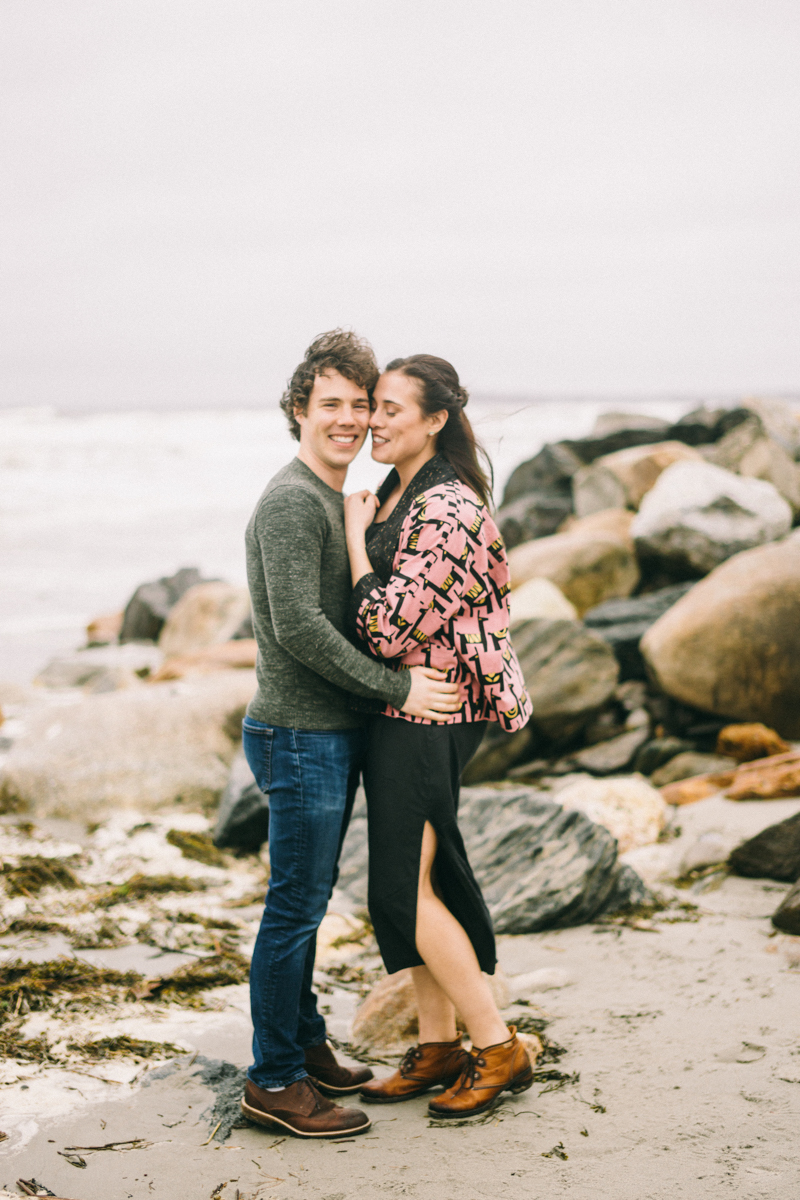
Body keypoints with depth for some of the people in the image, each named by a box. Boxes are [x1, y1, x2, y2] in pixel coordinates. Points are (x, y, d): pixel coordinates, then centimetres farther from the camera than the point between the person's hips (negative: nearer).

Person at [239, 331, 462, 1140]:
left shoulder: (337, 498, 15)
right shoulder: (291, 501, -17)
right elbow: (299, 627, -25)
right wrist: (397, 689, -20)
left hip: (334, 733, 10)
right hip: (300, 738, -10)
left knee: (308, 899, 17)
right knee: (295, 907, -2)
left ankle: (305, 1045, 30)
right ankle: (274, 1081, 8)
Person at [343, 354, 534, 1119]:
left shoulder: (445, 511, -20)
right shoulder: (398, 494, 11)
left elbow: (391, 630, -23)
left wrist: (356, 538, -14)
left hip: (428, 713, -10)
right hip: (394, 711, 10)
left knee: (405, 889, -5)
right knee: (413, 883, 13)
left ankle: (499, 1050, 6)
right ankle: (438, 1047, 24)